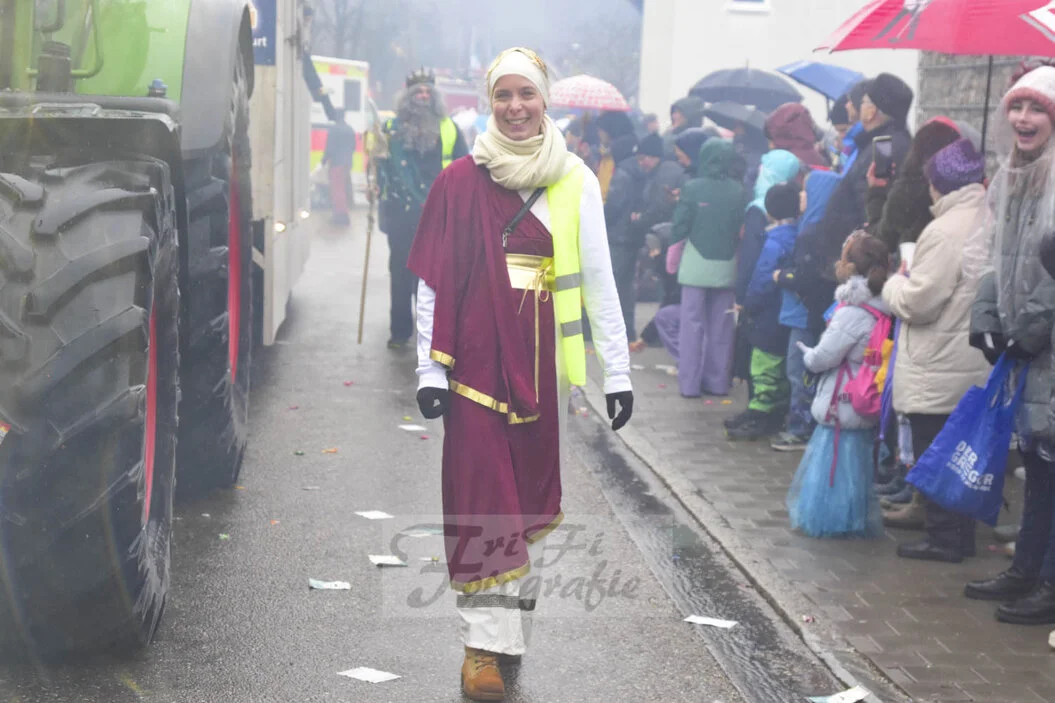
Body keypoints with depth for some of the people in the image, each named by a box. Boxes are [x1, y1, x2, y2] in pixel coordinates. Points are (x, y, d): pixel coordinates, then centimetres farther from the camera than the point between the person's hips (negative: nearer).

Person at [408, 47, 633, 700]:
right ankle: (484, 642, 0)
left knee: (532, 493, 9)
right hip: (477, 361, -1)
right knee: (483, 498, -3)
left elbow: (599, 279, 2)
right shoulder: (461, 181, -1)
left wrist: (618, 371, -1)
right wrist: (430, 368, -5)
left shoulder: (576, 181, 1)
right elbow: (434, 281, 0)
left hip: (542, 363, 2)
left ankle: (509, 629, 24)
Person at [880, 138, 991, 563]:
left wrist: (895, 284, 2)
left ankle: (944, 538, 5)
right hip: (977, 367, 8)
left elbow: (917, 302, -19)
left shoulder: (946, 230, -19)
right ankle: (961, 536, 21)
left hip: (938, 372, -8)